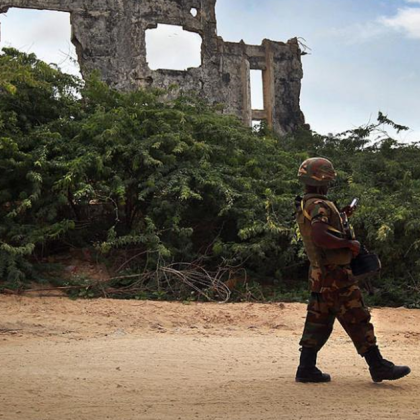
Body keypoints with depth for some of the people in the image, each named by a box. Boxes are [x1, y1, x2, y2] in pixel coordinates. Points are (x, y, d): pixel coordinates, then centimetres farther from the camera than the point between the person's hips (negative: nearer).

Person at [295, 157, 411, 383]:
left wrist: (340, 216, 23)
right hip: (335, 274, -10)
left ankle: (306, 368, 13)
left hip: (319, 275, 10)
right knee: (358, 320, -3)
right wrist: (349, 243, -22)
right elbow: (319, 237, -32)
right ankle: (378, 367, 4)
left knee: (318, 322, 12)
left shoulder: (303, 206, 14)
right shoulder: (319, 205, -17)